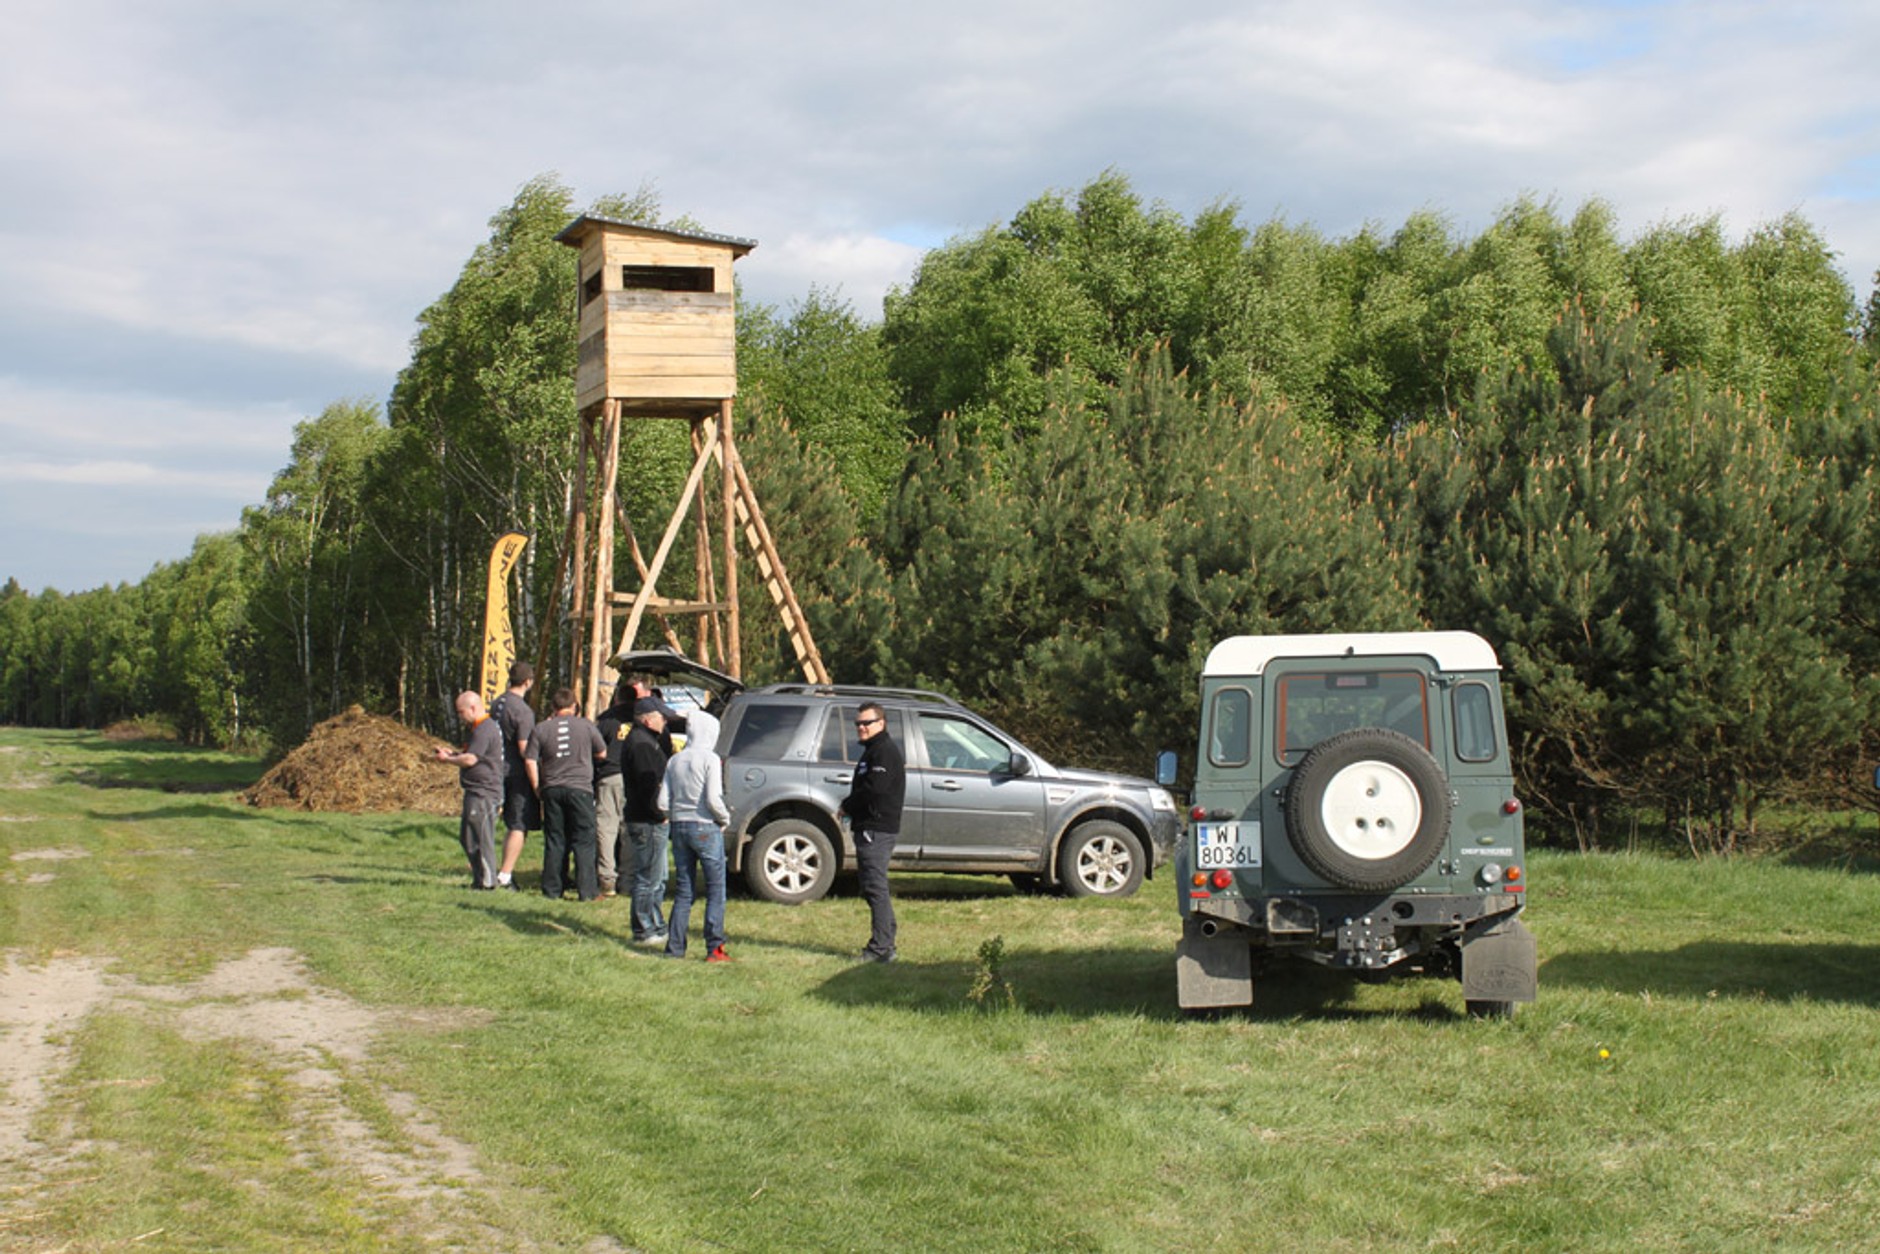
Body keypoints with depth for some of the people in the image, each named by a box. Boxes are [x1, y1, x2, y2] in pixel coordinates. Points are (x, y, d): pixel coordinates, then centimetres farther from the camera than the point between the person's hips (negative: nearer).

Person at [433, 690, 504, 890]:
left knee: (482, 837, -6)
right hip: (476, 792, 11)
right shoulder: (480, 728, 18)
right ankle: (479, 878, 21)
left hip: (484, 794, -11)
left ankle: (487, 881, -1)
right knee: (466, 836, 15)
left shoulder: (484, 730, -17)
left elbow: (470, 759, -22)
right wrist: (453, 752, 14)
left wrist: (447, 759, -7)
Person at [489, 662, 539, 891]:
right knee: (520, 827, -4)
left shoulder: (497, 703, 9)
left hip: (499, 769, 9)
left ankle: (506, 872, 18)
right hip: (518, 773, -9)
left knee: (512, 825, 17)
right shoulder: (522, 711, -17)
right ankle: (505, 874, -7)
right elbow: (525, 749, -18)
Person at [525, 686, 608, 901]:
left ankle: (551, 890, 10)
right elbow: (602, 753, 9)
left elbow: (530, 761, -1)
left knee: (554, 841, 8)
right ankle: (587, 890, -1)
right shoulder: (585, 726, -1)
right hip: (580, 787, -2)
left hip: (552, 789, 2)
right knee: (584, 841, 2)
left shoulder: (541, 728, 2)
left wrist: (537, 787, 8)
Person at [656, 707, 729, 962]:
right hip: (706, 828, -5)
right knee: (715, 890, 1)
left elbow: (663, 802, 3)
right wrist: (725, 818, 0)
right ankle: (714, 948, -2)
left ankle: (675, 946, 10)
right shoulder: (709, 759, -10)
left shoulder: (675, 760, 6)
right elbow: (713, 799, -17)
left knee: (682, 890, 12)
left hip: (680, 826, 6)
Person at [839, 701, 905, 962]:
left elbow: (874, 788, -22)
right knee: (875, 887, 14)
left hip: (876, 828, -11)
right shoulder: (874, 750, 22)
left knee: (875, 887, -12)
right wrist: (850, 808, 8)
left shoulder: (884, 751, -12)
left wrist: (847, 807, -10)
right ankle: (885, 943, 19)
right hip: (872, 827, 11)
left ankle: (881, 948, -13)